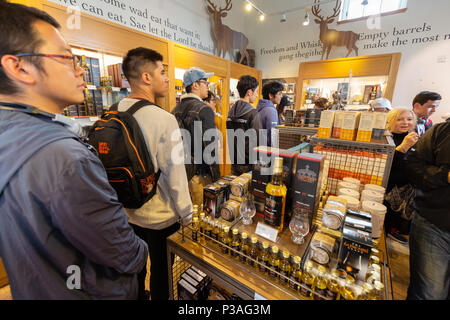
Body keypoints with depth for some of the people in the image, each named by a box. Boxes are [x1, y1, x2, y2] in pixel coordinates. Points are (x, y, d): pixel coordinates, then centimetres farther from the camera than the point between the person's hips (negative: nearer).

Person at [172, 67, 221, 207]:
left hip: (180, 173, 7)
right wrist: (217, 178, -8)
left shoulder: (175, 110, 7)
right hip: (200, 175, -7)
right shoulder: (204, 109, -15)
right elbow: (210, 148, -18)